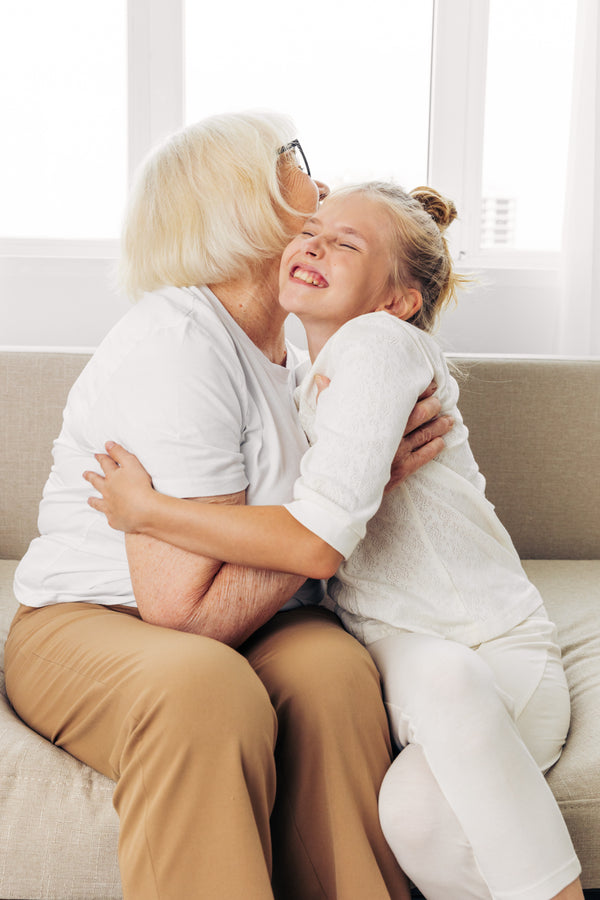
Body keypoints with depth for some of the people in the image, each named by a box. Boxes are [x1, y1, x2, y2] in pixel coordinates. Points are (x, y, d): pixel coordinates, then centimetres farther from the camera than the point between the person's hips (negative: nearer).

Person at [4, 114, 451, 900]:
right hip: (84, 627, -6)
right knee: (205, 685, -38)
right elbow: (184, 606, -25)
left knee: (332, 664, -26)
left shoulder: (284, 353, 12)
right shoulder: (177, 348, -18)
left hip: (227, 630, 7)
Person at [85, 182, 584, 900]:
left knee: (417, 810, -38)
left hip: (497, 663, -5)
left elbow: (318, 541, -25)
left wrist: (146, 508, -16)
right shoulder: (307, 382, 12)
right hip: (398, 661, 5)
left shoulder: (380, 343, -15)